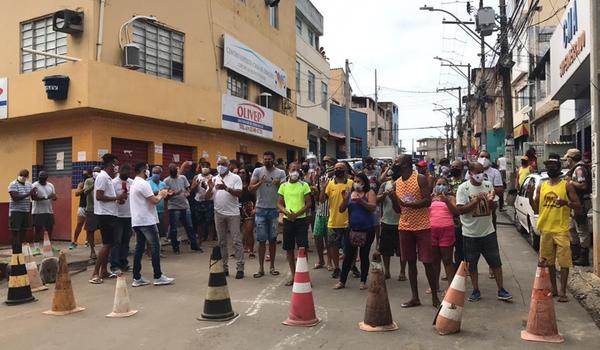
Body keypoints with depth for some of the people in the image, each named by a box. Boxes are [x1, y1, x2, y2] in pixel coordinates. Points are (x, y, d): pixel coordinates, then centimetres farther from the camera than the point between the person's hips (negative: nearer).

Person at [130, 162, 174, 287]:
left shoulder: (134, 183, 17)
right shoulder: (143, 183, -15)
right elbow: (154, 201, -18)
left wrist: (158, 194, 13)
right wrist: (162, 195, 0)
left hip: (137, 221, 10)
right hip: (147, 221, -10)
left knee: (139, 248, 9)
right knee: (155, 247, -4)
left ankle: (137, 278, 10)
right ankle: (158, 277, -1)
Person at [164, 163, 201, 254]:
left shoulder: (183, 177, 7)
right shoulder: (166, 181, -5)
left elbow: (188, 188, 15)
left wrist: (187, 193, -6)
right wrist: (174, 193, -26)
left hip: (185, 206, 4)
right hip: (174, 207, -4)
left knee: (189, 227, 11)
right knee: (173, 229, 4)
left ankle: (194, 245, 20)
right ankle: (175, 247, 17)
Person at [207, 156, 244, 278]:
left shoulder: (235, 178, -1)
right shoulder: (214, 179, 11)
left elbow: (239, 193, -13)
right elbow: (208, 197, 8)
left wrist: (226, 188, -26)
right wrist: (210, 188, -12)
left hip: (233, 214, -4)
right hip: (219, 214, 5)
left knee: (237, 241, -2)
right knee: (222, 242, 11)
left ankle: (240, 268, 2)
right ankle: (224, 267, 19)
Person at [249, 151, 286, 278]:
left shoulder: (281, 173, 1)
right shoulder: (257, 171, 0)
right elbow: (250, 188, -5)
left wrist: (278, 184, -23)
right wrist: (260, 183, -21)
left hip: (274, 209, 1)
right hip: (261, 209, -1)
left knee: (273, 239, 9)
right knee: (262, 240, 3)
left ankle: (272, 266, 20)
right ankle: (261, 268, 9)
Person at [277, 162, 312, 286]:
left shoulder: (304, 185, 0)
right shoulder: (283, 186, 7)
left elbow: (309, 203, -4)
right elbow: (279, 204, 6)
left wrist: (297, 214, -16)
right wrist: (287, 213, -13)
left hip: (301, 219, -3)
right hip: (287, 220, 3)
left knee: (302, 247, -6)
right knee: (289, 248, 8)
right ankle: (293, 275, 20)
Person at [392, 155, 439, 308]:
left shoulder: (420, 179, -9)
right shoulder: (397, 183, 9)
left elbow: (428, 201, -17)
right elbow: (398, 209, 10)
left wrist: (407, 203, -23)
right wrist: (393, 197, -9)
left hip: (422, 227, -5)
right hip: (405, 227, 5)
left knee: (427, 262, 0)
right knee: (411, 262, 10)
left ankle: (435, 297, 14)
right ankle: (415, 297, 19)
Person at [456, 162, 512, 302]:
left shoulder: (488, 185, 1)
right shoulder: (463, 188, -9)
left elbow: (492, 208, 4)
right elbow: (461, 210, -15)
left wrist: (490, 200, -18)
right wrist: (477, 200, -23)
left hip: (488, 231, 2)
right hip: (470, 233, -2)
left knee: (496, 262, 7)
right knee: (472, 263, 8)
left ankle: (501, 290, 18)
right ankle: (476, 291, 21)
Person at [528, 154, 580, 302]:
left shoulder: (567, 185, -2)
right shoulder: (541, 187, 9)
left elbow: (578, 205, -4)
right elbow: (536, 209, 9)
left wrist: (567, 203, -24)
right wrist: (530, 196, -7)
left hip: (561, 230, -4)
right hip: (545, 230, 4)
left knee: (564, 262, -4)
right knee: (549, 262, 12)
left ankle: (563, 292, 3)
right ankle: (554, 289, 24)